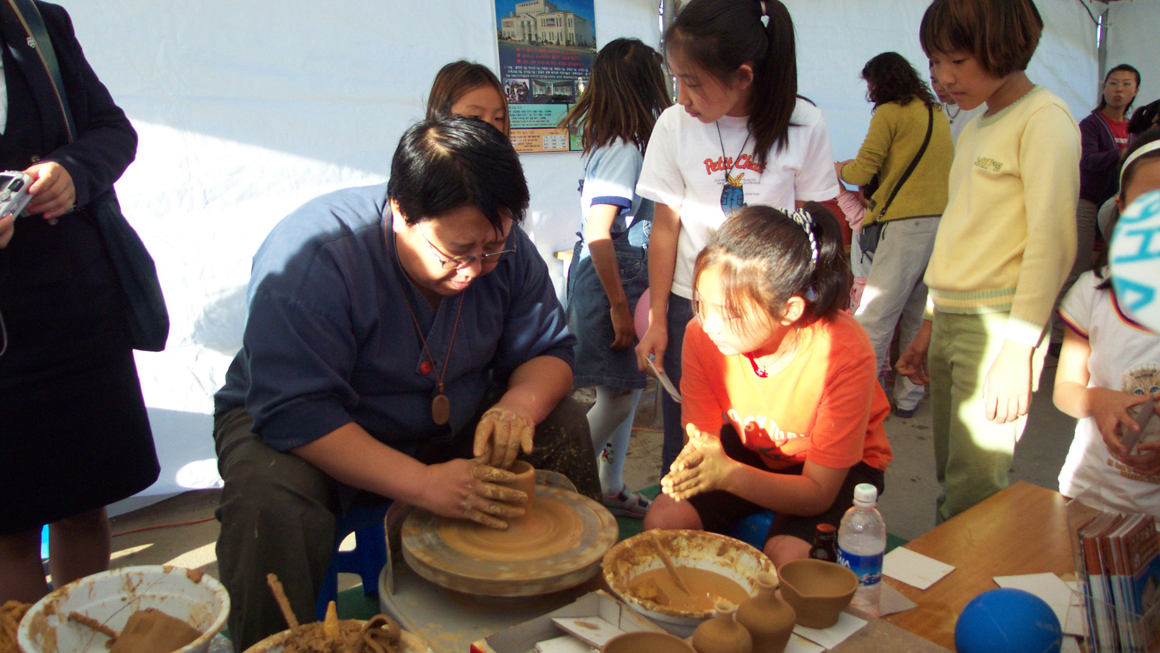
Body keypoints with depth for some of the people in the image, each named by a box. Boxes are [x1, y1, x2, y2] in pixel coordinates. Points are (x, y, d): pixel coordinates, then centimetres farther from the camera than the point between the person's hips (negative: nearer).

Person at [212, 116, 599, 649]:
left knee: (564, 423, -10)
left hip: (446, 425, 5)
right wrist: (423, 483, -41)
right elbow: (295, 413, -33)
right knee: (269, 500, -36)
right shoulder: (308, 257, -29)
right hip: (315, 438, -4)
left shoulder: (501, 246, -12)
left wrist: (519, 405, -28)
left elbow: (549, 351, -4)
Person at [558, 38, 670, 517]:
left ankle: (611, 488, 25)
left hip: (621, 270, 9)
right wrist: (620, 306, -20)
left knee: (626, 387, 14)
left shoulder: (608, 140, 10)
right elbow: (599, 234, -22)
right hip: (611, 276, -9)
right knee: (619, 395, -3)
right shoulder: (626, 147, -17)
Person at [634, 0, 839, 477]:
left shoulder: (804, 126, -7)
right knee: (684, 442, 3)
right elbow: (665, 228, 0)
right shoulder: (675, 124, -6)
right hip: (691, 304, 1)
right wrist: (657, 319, 2)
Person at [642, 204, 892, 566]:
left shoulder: (845, 354, -33)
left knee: (787, 556, -30)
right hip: (751, 449, 3)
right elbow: (700, 439, -12)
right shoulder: (702, 334, -22)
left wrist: (728, 474, -44)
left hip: (839, 466, -3)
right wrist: (697, 460, -39)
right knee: (662, 521, -19)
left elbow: (818, 493, -27)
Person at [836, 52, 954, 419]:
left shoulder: (889, 113, -3)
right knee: (919, 317, 13)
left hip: (908, 223, -8)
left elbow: (862, 173, -7)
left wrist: (840, 169, 15)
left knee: (873, 319, -5)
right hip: (944, 220, 8)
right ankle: (909, 396, 19)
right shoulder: (937, 113, 18)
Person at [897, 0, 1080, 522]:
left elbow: (1053, 242, -13)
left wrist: (1019, 349, -16)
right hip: (951, 320, 8)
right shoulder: (973, 130, 17)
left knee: (972, 495, -8)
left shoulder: (1045, 118, -6)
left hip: (998, 323, -7)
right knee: (949, 479, 11)